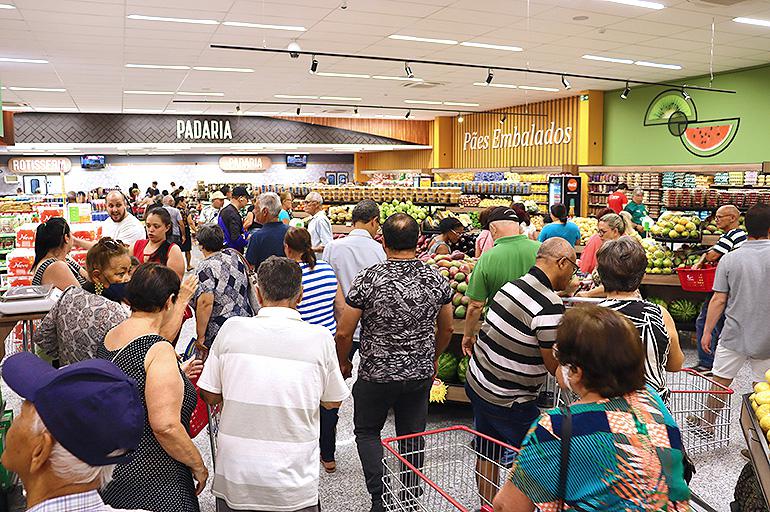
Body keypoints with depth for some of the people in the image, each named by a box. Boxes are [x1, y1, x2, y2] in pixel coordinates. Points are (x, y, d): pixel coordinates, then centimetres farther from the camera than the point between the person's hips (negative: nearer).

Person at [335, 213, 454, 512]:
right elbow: (446, 329, 7)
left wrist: (343, 363, 6)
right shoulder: (436, 279, -6)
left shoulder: (368, 279, -18)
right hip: (421, 373, 3)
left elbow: (344, 332, -12)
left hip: (377, 375, -3)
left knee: (367, 432, 18)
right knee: (413, 437, 18)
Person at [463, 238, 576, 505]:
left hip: (476, 384, 8)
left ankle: (487, 505, 37)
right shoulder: (550, 306, -24)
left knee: (487, 455, 22)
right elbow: (555, 365, -17)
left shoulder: (511, 286, 0)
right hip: (508, 401, -8)